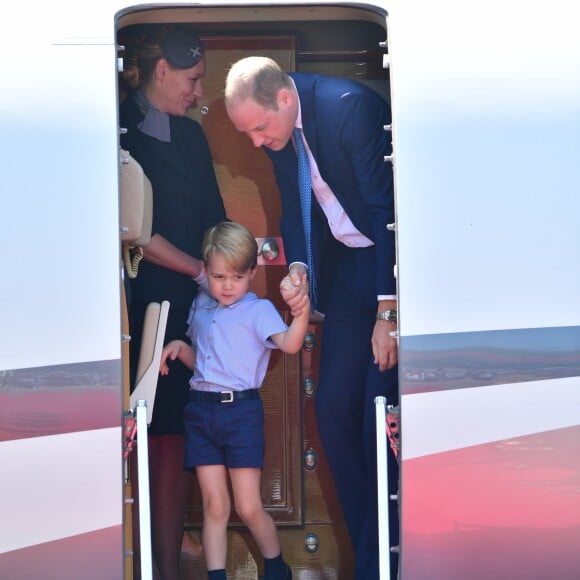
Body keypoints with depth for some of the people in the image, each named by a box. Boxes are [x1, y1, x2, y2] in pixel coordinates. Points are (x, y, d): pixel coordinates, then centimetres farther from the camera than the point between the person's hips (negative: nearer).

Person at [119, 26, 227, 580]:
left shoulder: (191, 135, 17)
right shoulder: (120, 129, -4)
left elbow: (214, 221, 15)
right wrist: (200, 269, -8)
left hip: (185, 312, 6)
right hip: (137, 308, -6)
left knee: (174, 442, 5)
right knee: (136, 446, -3)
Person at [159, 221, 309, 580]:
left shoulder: (258, 310, -4)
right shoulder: (201, 306, 14)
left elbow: (289, 344, -22)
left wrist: (302, 312, -41)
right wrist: (179, 347, 4)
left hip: (241, 409, -5)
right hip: (201, 410, 5)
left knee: (248, 508, -1)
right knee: (214, 506, 6)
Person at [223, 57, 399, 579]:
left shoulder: (349, 105, -23)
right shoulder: (278, 125, 1)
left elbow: (389, 210, -21)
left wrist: (388, 312, -19)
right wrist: (298, 266, -3)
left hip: (397, 266, -7)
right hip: (349, 267, 7)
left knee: (381, 413, -9)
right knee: (333, 407, 2)